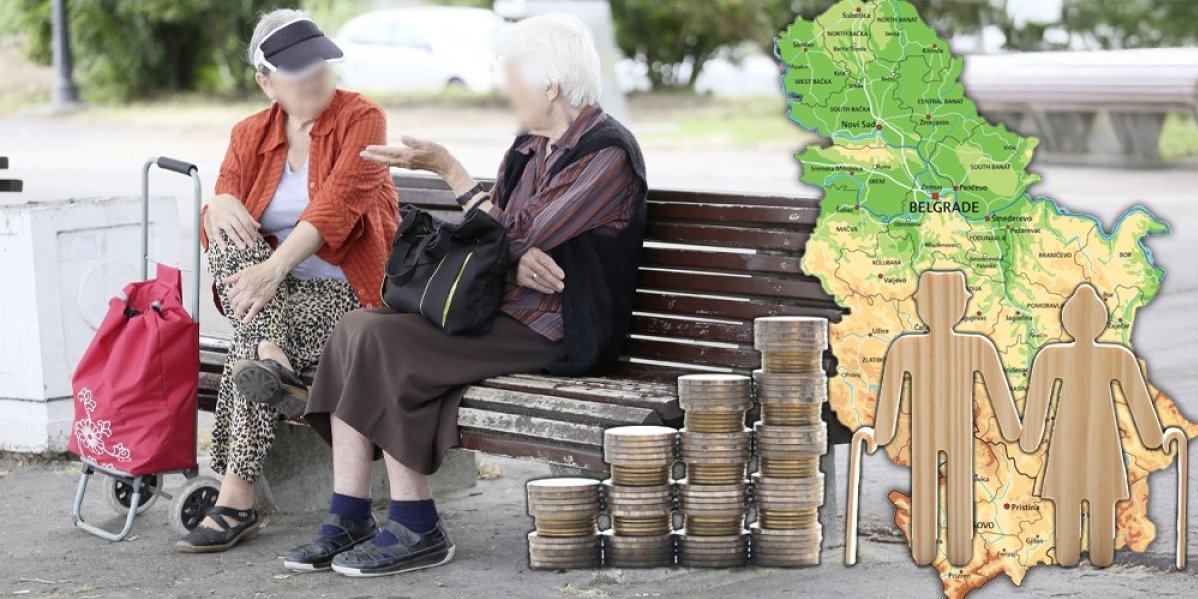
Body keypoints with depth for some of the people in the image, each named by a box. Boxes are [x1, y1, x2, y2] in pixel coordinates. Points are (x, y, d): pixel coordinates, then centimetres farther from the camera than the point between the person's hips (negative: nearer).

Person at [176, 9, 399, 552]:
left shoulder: (361, 120, -6)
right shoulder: (250, 136, 10)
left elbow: (337, 203, -21)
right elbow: (220, 223, 1)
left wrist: (274, 268, -34)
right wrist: (220, 205, -26)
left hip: (347, 288, -5)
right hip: (272, 291, 5)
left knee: (244, 348, -29)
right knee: (231, 241, -25)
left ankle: (236, 502, -28)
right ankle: (273, 360, -38)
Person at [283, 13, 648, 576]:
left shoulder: (606, 154, -12)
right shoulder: (531, 146, 16)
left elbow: (515, 236, -17)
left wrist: (447, 167, -10)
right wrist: (516, 261, -13)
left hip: (555, 333, -9)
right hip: (504, 310, 9)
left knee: (384, 340, -22)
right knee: (357, 325, -9)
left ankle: (417, 529, -14)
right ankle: (348, 522, -12)